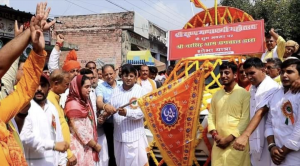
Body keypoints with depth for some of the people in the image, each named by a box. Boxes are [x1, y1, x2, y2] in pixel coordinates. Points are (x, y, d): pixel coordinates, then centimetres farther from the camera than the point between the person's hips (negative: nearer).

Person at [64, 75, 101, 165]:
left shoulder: (85, 102, 11)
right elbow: (79, 130, -17)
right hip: (80, 146, -8)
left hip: (88, 146, 8)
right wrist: (95, 145, -9)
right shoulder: (73, 104, -15)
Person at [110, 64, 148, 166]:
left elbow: (143, 111, -14)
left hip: (135, 135, -4)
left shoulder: (141, 91, -5)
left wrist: (127, 112, -26)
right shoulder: (116, 91, 8)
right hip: (119, 134, 4)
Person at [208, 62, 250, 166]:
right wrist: (214, 134, -3)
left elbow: (245, 120, -9)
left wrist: (229, 138, -11)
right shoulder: (216, 95, 12)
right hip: (219, 143, 4)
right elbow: (211, 116, 12)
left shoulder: (244, 94, -4)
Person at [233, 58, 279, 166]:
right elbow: (252, 114, 9)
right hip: (254, 140, 7)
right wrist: (246, 136, 2)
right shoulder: (252, 88, 11)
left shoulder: (271, 87, -15)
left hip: (267, 140, -7)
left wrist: (245, 135, -34)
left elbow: (260, 112, -26)